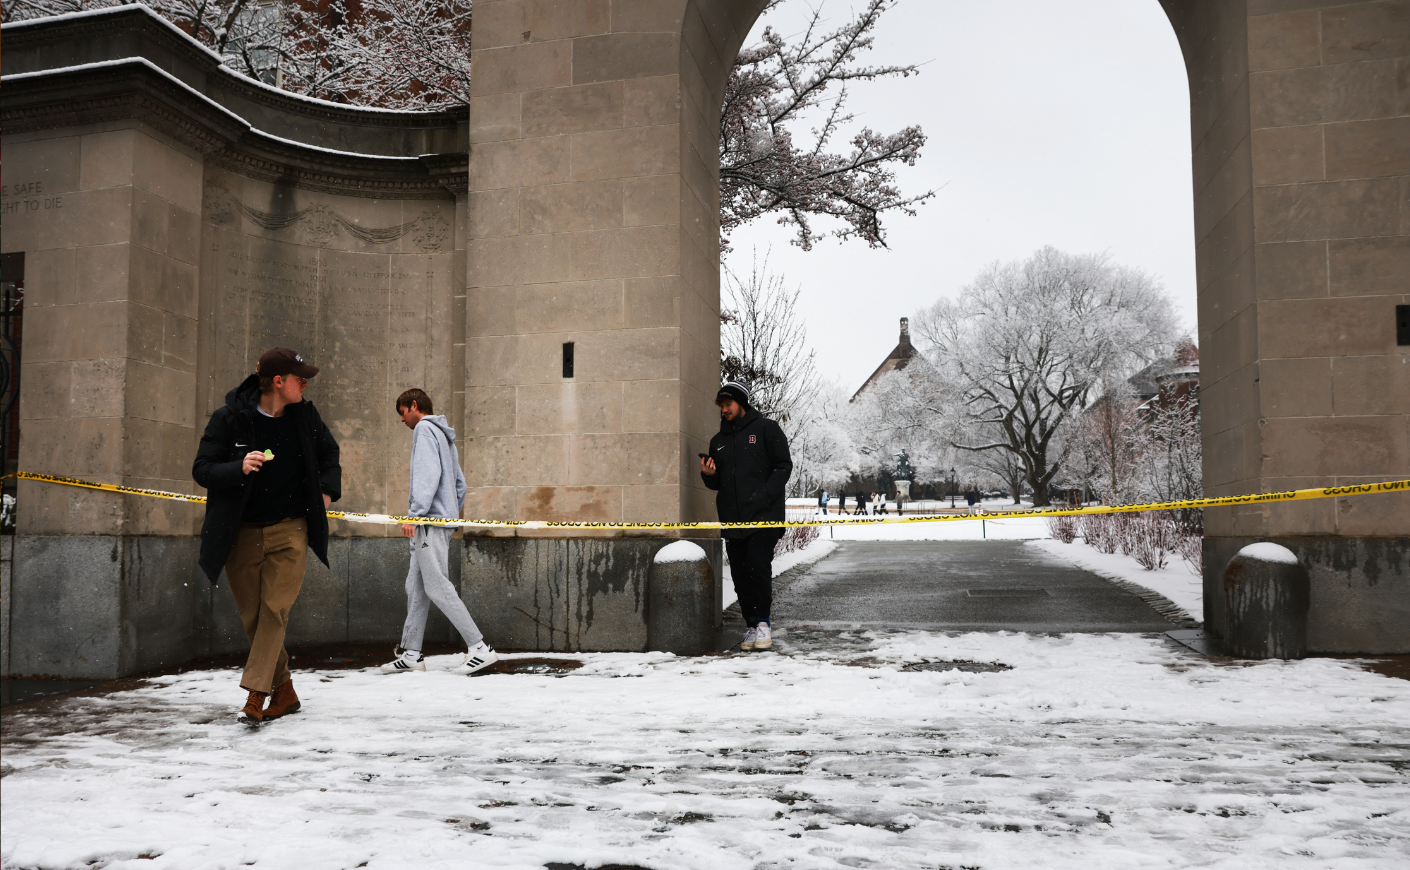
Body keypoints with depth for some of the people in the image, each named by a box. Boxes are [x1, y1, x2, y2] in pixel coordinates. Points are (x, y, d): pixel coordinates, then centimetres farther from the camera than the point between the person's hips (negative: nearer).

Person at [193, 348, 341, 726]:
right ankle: (284, 691, 19)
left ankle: (255, 695, -11)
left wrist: (327, 490, 7)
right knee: (253, 617, 5)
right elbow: (201, 470, -8)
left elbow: (329, 454, 21)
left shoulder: (304, 415, 2)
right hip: (241, 534, -1)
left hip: (289, 529, 1)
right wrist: (239, 468, -26)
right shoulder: (229, 418, -8)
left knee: (276, 610, -12)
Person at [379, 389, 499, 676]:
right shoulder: (445, 436, 24)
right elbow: (460, 484, 25)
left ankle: (480, 648, -12)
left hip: (431, 522, -10)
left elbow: (428, 474, -17)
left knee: (437, 586, -11)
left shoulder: (425, 429, -4)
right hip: (443, 519, 10)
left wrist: (414, 513, -21)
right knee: (416, 588, 10)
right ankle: (411, 653, 11)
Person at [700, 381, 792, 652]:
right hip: (732, 519, 5)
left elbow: (783, 466, -2)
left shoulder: (765, 429, 3)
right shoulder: (718, 440, 19)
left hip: (763, 517, -5)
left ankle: (763, 621, -3)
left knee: (758, 566, -15)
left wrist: (763, 496, -14)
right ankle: (753, 625, 13)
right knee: (740, 575, 4)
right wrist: (709, 475, 0)